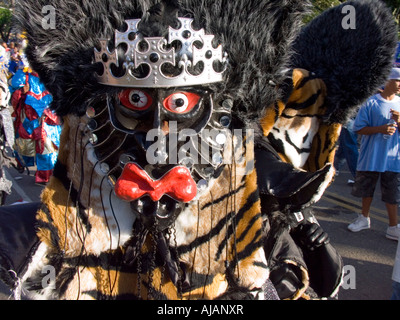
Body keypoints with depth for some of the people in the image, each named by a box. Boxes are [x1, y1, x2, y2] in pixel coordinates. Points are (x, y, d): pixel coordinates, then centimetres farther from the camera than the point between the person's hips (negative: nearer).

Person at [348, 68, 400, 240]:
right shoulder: (371, 103, -4)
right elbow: (359, 128, -6)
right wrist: (380, 129, -19)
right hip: (371, 156, -1)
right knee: (366, 188, 14)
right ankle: (364, 218, 34)